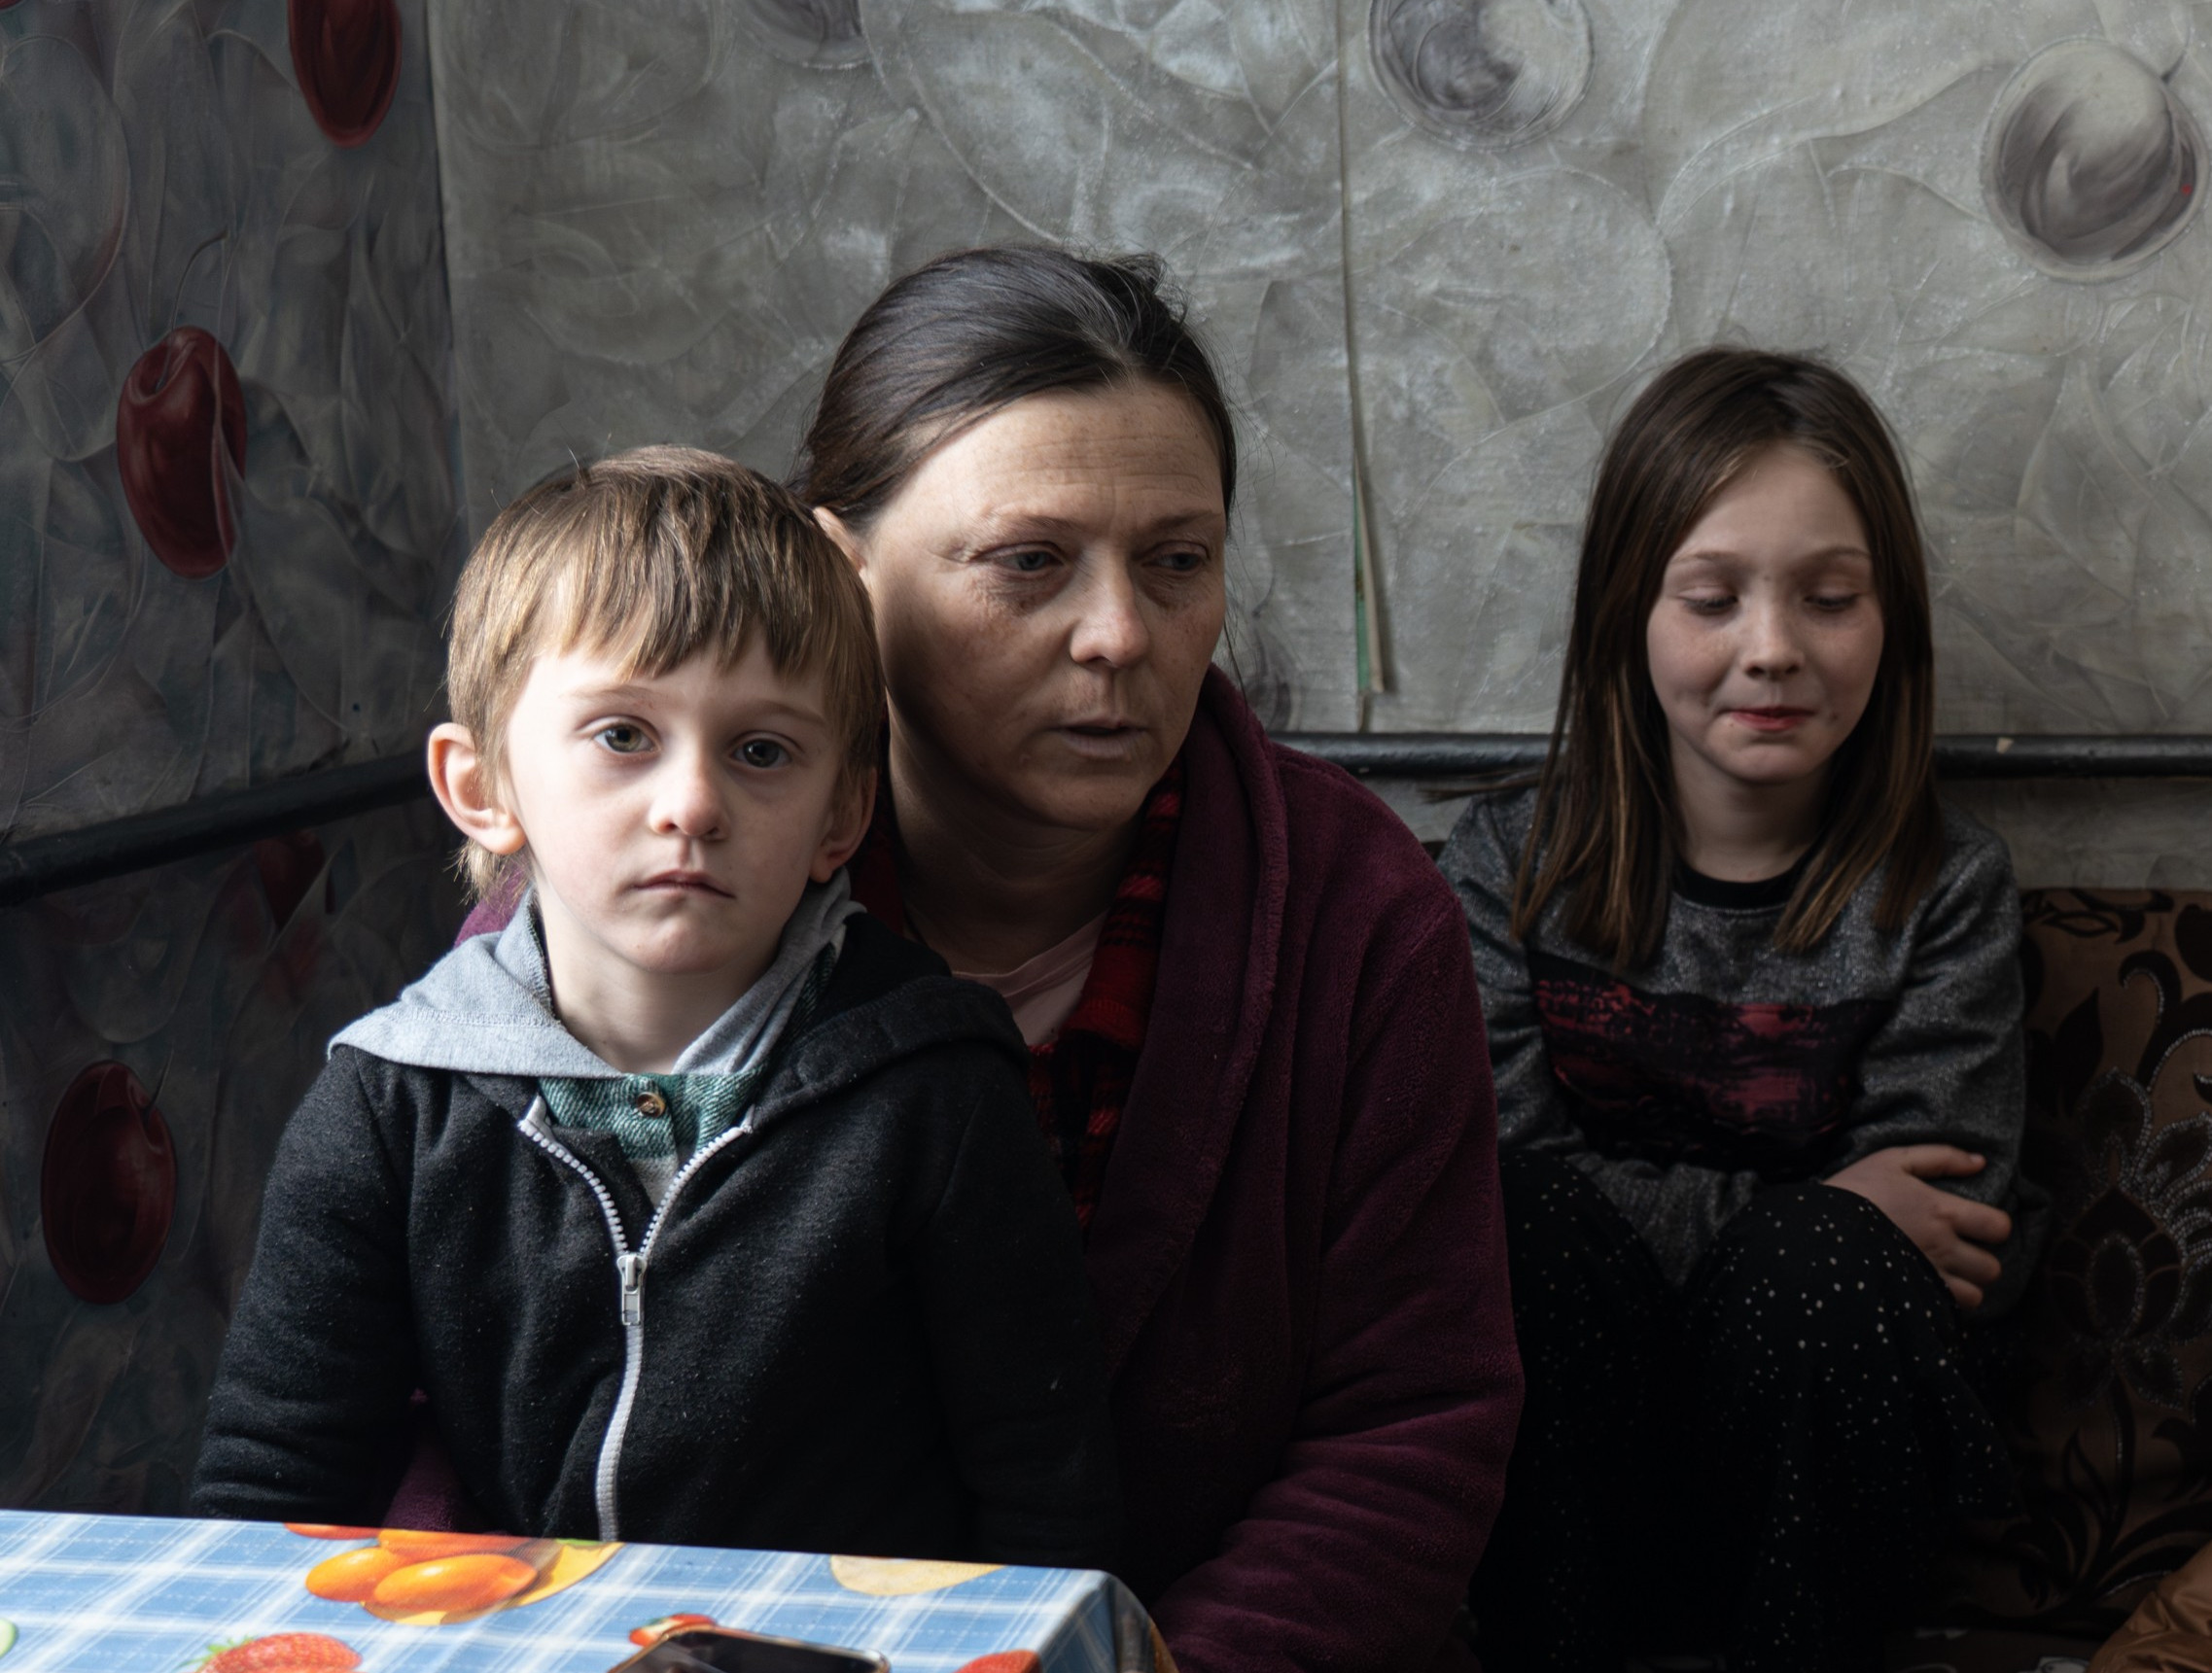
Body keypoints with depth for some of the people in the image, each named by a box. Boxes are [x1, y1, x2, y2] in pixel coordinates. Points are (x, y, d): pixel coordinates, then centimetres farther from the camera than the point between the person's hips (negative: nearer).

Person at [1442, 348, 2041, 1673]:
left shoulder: (1947, 892, 1)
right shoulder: (1511, 864, 2)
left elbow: (1946, 1239, -5)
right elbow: (1492, 1167, -10)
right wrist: (1792, 1211, -14)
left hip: (1807, 1472, 0)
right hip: (1556, 1470, 0)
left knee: (1820, 1260, -31)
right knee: (1537, 1215, -29)